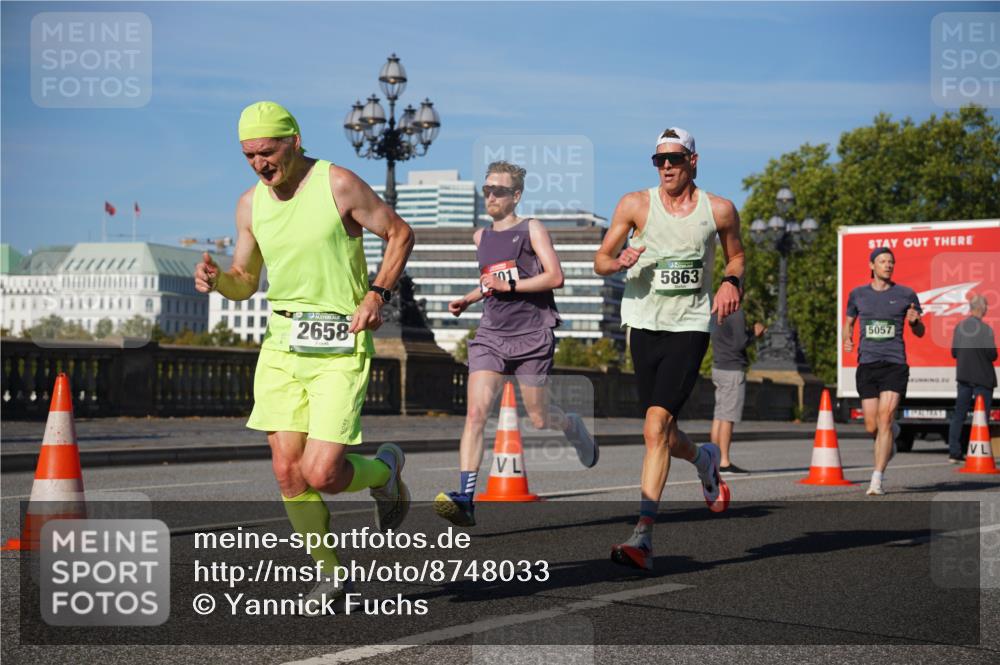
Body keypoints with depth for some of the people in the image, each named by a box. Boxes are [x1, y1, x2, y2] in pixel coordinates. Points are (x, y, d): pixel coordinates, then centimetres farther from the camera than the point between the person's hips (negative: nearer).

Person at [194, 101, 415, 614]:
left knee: (321, 474, -14)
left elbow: (399, 233, 1)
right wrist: (215, 278, -7)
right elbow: (245, 282, 15)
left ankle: (384, 471, 21)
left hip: (340, 346, -5)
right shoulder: (250, 203, 7)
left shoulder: (338, 184, -8)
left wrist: (378, 293, -12)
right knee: (287, 471, 1)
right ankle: (330, 572, 19)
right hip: (281, 343, 5)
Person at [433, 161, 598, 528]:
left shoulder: (532, 229, -2)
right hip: (491, 335, 4)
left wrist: (509, 285, -17)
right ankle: (465, 498, -22)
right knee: (475, 411, -15)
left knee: (539, 418, 7)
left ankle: (576, 427, 43)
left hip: (532, 336, -4)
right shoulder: (480, 237, 15)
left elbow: (555, 277, -12)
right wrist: (469, 298, 15)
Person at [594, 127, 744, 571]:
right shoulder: (635, 205, 1)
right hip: (644, 326, 3)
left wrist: (732, 281, -2)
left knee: (656, 428, -17)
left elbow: (736, 255, 20)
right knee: (661, 434, 11)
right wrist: (619, 262, -18)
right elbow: (601, 260, 5)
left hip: (690, 326, -3)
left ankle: (642, 537, -18)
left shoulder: (720, 210, 3)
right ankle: (705, 460, 48)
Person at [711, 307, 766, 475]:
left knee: (718, 416, 9)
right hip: (733, 370, -8)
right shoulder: (737, 313, -14)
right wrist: (755, 333, -1)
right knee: (728, 417, -7)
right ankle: (724, 463, -6)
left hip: (718, 367, 8)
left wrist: (752, 332, 13)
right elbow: (739, 344, -17)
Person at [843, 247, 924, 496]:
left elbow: (920, 333, 12)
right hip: (867, 365, 2)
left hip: (895, 365, -2)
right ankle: (892, 434, 39)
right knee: (872, 428, 0)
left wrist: (915, 320, -11)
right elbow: (849, 322, 24)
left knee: (885, 419, -16)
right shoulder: (858, 294, 9)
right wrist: (847, 339, 2)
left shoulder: (906, 294, 5)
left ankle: (877, 480, -13)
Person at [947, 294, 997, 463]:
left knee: (959, 415, 9)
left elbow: (954, 352, 10)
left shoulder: (959, 327, 4)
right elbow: (992, 354, -16)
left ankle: (954, 452, 10)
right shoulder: (985, 328, -15)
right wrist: (992, 355, 5)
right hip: (982, 377, -6)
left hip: (963, 376, 6)